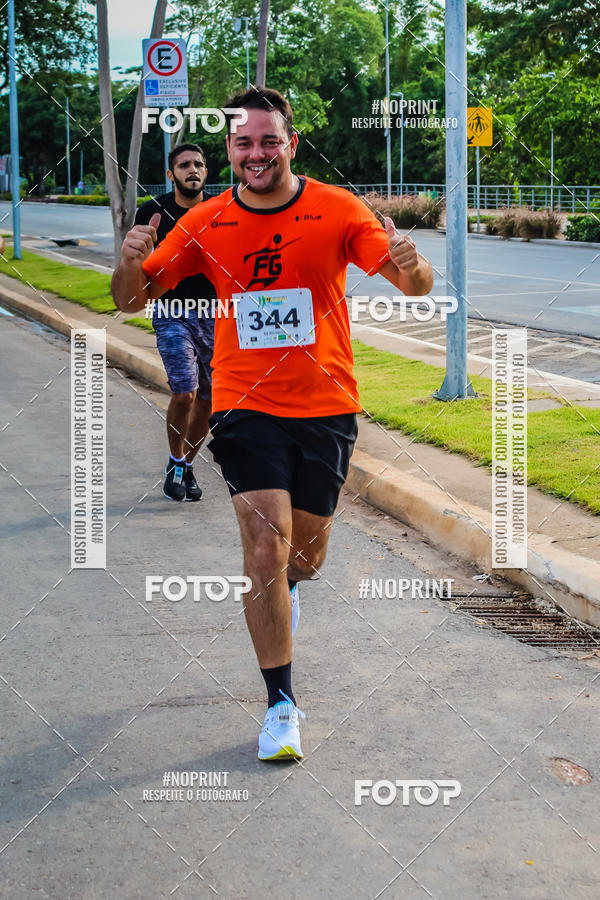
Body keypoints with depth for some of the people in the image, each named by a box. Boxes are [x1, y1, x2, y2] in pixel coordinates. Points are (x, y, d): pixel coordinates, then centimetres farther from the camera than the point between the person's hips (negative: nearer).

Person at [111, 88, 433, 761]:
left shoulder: (337, 211, -6)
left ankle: (283, 587, 53)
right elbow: (132, 298, 1)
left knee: (305, 554, 13)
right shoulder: (205, 224, -2)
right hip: (245, 404, -1)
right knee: (265, 545, -14)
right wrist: (131, 266, -23)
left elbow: (416, 286, -9)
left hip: (325, 407, 1)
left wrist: (411, 266, -34)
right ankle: (281, 705, -4)